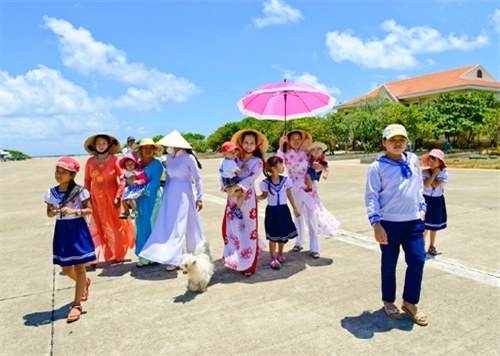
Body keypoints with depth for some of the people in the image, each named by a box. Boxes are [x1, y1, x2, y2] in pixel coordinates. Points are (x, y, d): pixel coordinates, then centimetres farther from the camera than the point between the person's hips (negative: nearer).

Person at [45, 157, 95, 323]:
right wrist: (53, 212, -13)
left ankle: (77, 304, 9)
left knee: (79, 267, 0)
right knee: (66, 268, 14)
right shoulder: (51, 193, 2)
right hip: (61, 230, 5)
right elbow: (49, 212, 9)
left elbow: (89, 209, -8)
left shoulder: (80, 191, -10)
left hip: (77, 229, -5)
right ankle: (84, 283, 45)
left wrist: (74, 211, -23)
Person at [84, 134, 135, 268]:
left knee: (115, 226, 9)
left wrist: (118, 197, -13)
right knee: (95, 228, -2)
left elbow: (122, 179, -9)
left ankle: (118, 254, 28)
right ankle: (93, 259, 2)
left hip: (112, 198, -2)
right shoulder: (90, 162, 1)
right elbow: (87, 181, 8)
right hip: (97, 199, 2)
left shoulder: (114, 160, -7)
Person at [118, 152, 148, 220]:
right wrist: (122, 177, 9)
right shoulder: (126, 172, 5)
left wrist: (138, 182, -33)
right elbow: (125, 176, 29)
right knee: (123, 199, 3)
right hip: (130, 188, 8)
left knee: (130, 198, -26)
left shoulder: (138, 171, -19)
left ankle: (134, 211, -8)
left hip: (138, 187, -8)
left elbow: (144, 179, -19)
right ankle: (126, 212, 21)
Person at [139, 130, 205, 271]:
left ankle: (175, 258, 10)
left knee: (179, 226, 0)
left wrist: (199, 197, -7)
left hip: (183, 194, -6)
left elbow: (198, 179, -7)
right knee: (167, 225, 7)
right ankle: (171, 255, 19)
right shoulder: (169, 158, 4)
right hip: (170, 194, 6)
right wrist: (165, 194, 17)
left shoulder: (188, 158, -13)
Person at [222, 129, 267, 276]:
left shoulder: (258, 162, -2)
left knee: (248, 228, -2)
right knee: (231, 227, 7)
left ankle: (248, 265, 9)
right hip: (233, 197, 4)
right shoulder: (236, 159, 9)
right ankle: (234, 258, 29)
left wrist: (239, 187, -25)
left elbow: (251, 179, -14)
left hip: (248, 198, -4)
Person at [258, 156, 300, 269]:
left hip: (283, 210, 3)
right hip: (272, 211, -3)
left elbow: (289, 195, 5)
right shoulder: (265, 183, -13)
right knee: (273, 236, 4)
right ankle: (273, 258, 16)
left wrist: (295, 209, 9)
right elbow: (265, 195, 0)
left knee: (283, 234, 14)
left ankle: (280, 254, 36)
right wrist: (258, 197, -23)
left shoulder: (285, 180, -4)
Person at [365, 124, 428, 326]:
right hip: (389, 223, -4)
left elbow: (419, 187, 18)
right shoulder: (377, 167, -9)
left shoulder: (413, 160, 7)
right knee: (389, 264, 8)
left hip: (413, 221, 5)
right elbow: (371, 197, -11)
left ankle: (410, 302, 24)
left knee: (418, 259, 5)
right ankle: (388, 301, 28)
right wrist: (376, 224, -17)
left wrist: (422, 209, 15)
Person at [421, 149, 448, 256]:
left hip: (437, 200, 1)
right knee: (425, 224, -1)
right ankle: (422, 242, 24)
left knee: (434, 224, 11)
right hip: (426, 199, -1)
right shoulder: (425, 172, -7)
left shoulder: (443, 173, -9)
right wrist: (434, 173, -18)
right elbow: (426, 184, -21)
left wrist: (428, 174, -13)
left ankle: (432, 246, 26)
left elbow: (436, 184, -20)